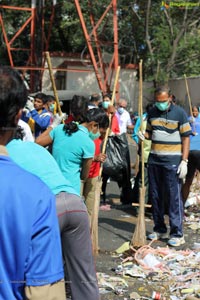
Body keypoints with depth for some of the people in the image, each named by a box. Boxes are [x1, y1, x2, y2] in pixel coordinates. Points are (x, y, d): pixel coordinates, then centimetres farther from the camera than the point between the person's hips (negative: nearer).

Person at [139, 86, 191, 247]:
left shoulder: (179, 113, -6)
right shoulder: (152, 113, 9)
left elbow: (186, 138, -5)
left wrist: (184, 161, -11)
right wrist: (144, 135, -4)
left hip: (172, 161, -5)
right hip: (154, 160, 5)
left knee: (175, 197, -4)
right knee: (155, 196, 10)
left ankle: (177, 234, 2)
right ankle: (159, 229, 23)